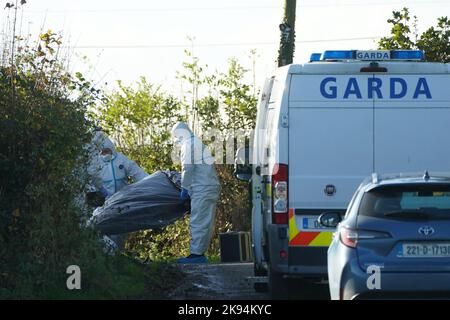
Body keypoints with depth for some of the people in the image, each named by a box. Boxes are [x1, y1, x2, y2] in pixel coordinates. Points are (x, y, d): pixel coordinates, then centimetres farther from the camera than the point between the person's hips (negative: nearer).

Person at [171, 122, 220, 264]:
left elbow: (187, 168, -13)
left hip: (202, 188, -10)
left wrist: (184, 188, -7)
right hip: (212, 186, 10)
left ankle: (196, 254, -13)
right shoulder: (199, 143, 24)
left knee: (198, 222, -10)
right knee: (207, 222, 10)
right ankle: (200, 253, 14)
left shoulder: (189, 145, -7)